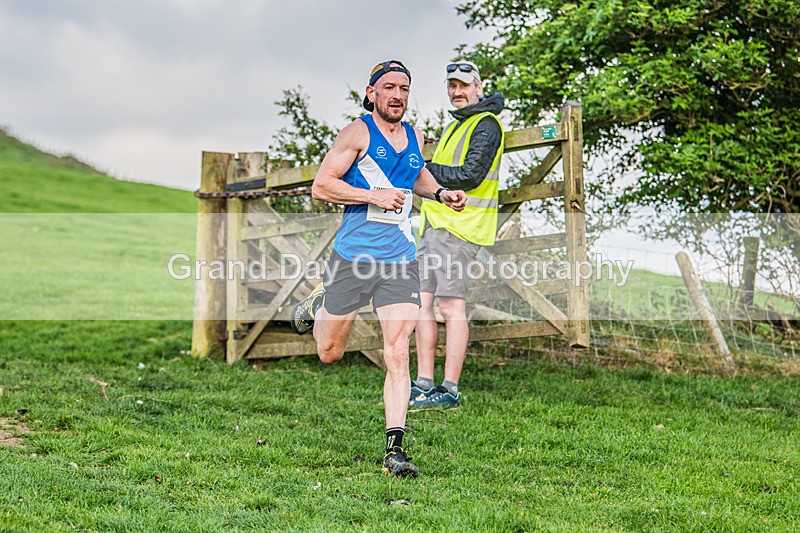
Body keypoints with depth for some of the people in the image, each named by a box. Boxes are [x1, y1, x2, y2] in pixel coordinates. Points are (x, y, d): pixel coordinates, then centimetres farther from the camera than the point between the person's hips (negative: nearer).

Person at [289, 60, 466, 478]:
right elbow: (320, 186, -10)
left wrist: (440, 193, 15)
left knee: (397, 355, -9)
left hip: (400, 260, 3)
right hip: (353, 255, -3)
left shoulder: (414, 137, 12)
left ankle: (395, 449, -8)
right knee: (329, 353, 12)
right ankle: (318, 305, 46)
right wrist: (373, 195, -17)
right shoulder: (357, 133, -6)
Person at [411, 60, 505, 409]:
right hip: (435, 223, 10)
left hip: (458, 226, -10)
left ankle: (450, 390, -6)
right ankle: (423, 384, 11)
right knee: (422, 302, 7)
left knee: (451, 306, -9)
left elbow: (469, 176, -18)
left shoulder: (486, 124, -7)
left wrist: (423, 169, -12)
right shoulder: (457, 124, 24)